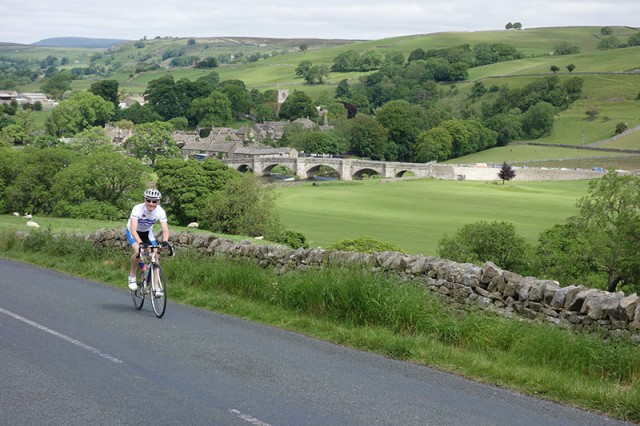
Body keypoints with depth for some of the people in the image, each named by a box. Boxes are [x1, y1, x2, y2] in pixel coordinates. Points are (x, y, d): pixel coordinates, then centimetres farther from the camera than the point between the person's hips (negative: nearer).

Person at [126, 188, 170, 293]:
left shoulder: (160, 211, -26)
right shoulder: (138, 209, -34)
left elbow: (165, 230, -32)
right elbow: (133, 229, -42)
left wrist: (165, 241, -53)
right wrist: (140, 243, -57)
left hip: (147, 232, 3)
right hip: (133, 232, -3)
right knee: (138, 251, -29)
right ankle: (132, 276, -4)